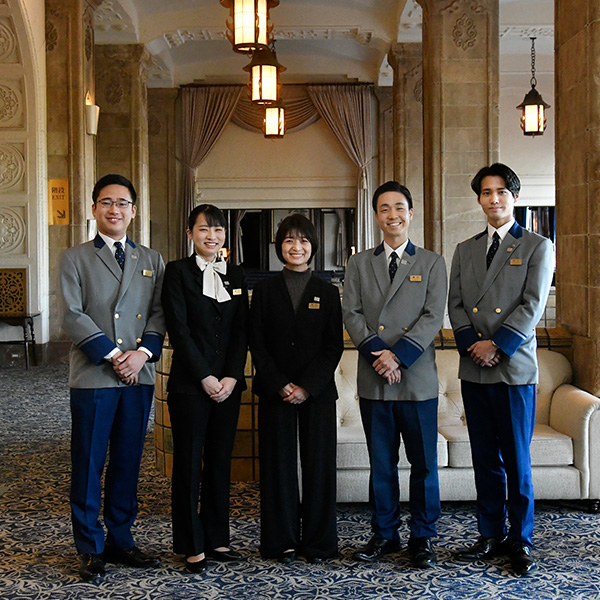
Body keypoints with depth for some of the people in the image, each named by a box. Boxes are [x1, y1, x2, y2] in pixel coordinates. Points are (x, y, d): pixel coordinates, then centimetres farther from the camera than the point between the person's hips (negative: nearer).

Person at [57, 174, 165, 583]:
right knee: (89, 464, 1)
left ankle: (120, 540, 21)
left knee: (128, 463, 9)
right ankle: (91, 548, 12)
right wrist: (111, 354, -12)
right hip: (93, 376, -3)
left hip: (139, 376, 3)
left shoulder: (152, 261, 14)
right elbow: (72, 315, -5)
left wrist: (143, 351, -10)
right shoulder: (75, 259, 5)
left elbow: (159, 314, 7)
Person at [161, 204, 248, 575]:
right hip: (189, 384, -4)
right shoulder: (178, 272, -1)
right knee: (189, 463, 2)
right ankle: (192, 546, 10)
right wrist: (205, 377, -12)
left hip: (228, 383, 4)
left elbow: (242, 330, 7)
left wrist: (232, 377, -5)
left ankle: (217, 538, 20)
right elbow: (178, 329, -8)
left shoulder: (236, 276, 12)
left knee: (221, 461, 9)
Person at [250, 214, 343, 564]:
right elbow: (258, 344, 1)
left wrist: (308, 386, -11)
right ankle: (283, 541, 13)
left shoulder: (327, 292, 6)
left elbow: (334, 346, 1)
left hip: (318, 391, 0)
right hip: (275, 391, 0)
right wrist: (280, 385, -9)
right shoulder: (265, 289, 6)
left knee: (319, 464, 2)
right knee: (279, 464, 3)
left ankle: (318, 542, 13)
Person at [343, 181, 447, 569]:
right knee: (381, 463, 10)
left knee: (424, 463, 3)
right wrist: (377, 351, -12)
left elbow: (433, 316, -4)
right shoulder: (359, 263, 12)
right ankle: (385, 534, 21)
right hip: (374, 381, 2)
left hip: (418, 379, -2)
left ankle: (423, 538, 16)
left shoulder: (432, 263, 6)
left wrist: (399, 355, -15)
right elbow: (352, 313, 3)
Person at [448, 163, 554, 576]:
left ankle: (520, 539, 13)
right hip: (474, 371, 4)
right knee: (485, 459, 10)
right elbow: (456, 305, 10)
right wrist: (472, 343, -7)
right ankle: (491, 535, 20)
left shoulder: (537, 247, 3)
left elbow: (533, 305, -7)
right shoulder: (465, 251, 15)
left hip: (515, 368, -4)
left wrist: (496, 345, -15)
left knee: (517, 460, 1)